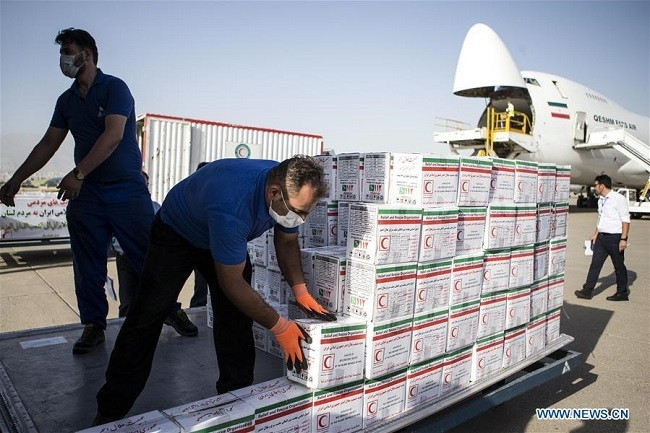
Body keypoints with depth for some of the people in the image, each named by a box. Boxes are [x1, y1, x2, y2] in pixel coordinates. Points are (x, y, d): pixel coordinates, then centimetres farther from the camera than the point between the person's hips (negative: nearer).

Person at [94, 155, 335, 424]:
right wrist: (279, 327, -29)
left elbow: (287, 242, -4)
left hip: (226, 238, 6)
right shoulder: (231, 208, -45)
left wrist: (301, 292, -15)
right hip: (176, 232, -6)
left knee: (238, 314, -3)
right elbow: (231, 281, -35)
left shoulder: (291, 192, -23)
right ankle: (110, 411, 9)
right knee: (146, 317, -5)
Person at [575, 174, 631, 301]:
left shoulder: (619, 199, -12)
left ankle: (622, 293, 20)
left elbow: (626, 220, -14)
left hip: (615, 238, -7)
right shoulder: (601, 200, 11)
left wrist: (623, 239, -19)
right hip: (602, 237, 7)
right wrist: (595, 234, 19)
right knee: (595, 264, 6)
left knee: (619, 266, 7)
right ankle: (587, 291, 8)